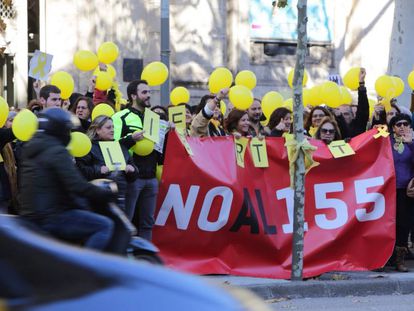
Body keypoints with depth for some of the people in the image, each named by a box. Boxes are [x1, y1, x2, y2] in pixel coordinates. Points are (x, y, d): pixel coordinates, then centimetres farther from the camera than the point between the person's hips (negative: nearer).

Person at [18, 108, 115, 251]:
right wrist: (106, 194, -12)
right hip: (51, 218, -10)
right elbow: (76, 186, -22)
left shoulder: (29, 149, 15)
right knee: (105, 225, -13)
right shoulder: (57, 152, -14)